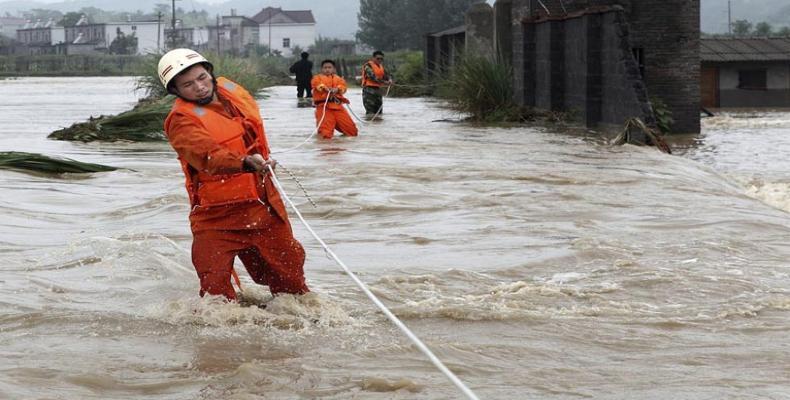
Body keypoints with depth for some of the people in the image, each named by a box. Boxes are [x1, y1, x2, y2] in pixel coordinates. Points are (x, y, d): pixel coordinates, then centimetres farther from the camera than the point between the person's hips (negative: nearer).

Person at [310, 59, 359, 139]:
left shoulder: (338, 78, 23)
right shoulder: (318, 77, 15)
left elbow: (343, 86, 1)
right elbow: (316, 84, -10)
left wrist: (337, 89, -21)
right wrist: (324, 88, -29)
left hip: (337, 105, 4)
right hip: (323, 106, -4)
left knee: (353, 131, 4)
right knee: (326, 135, -21)